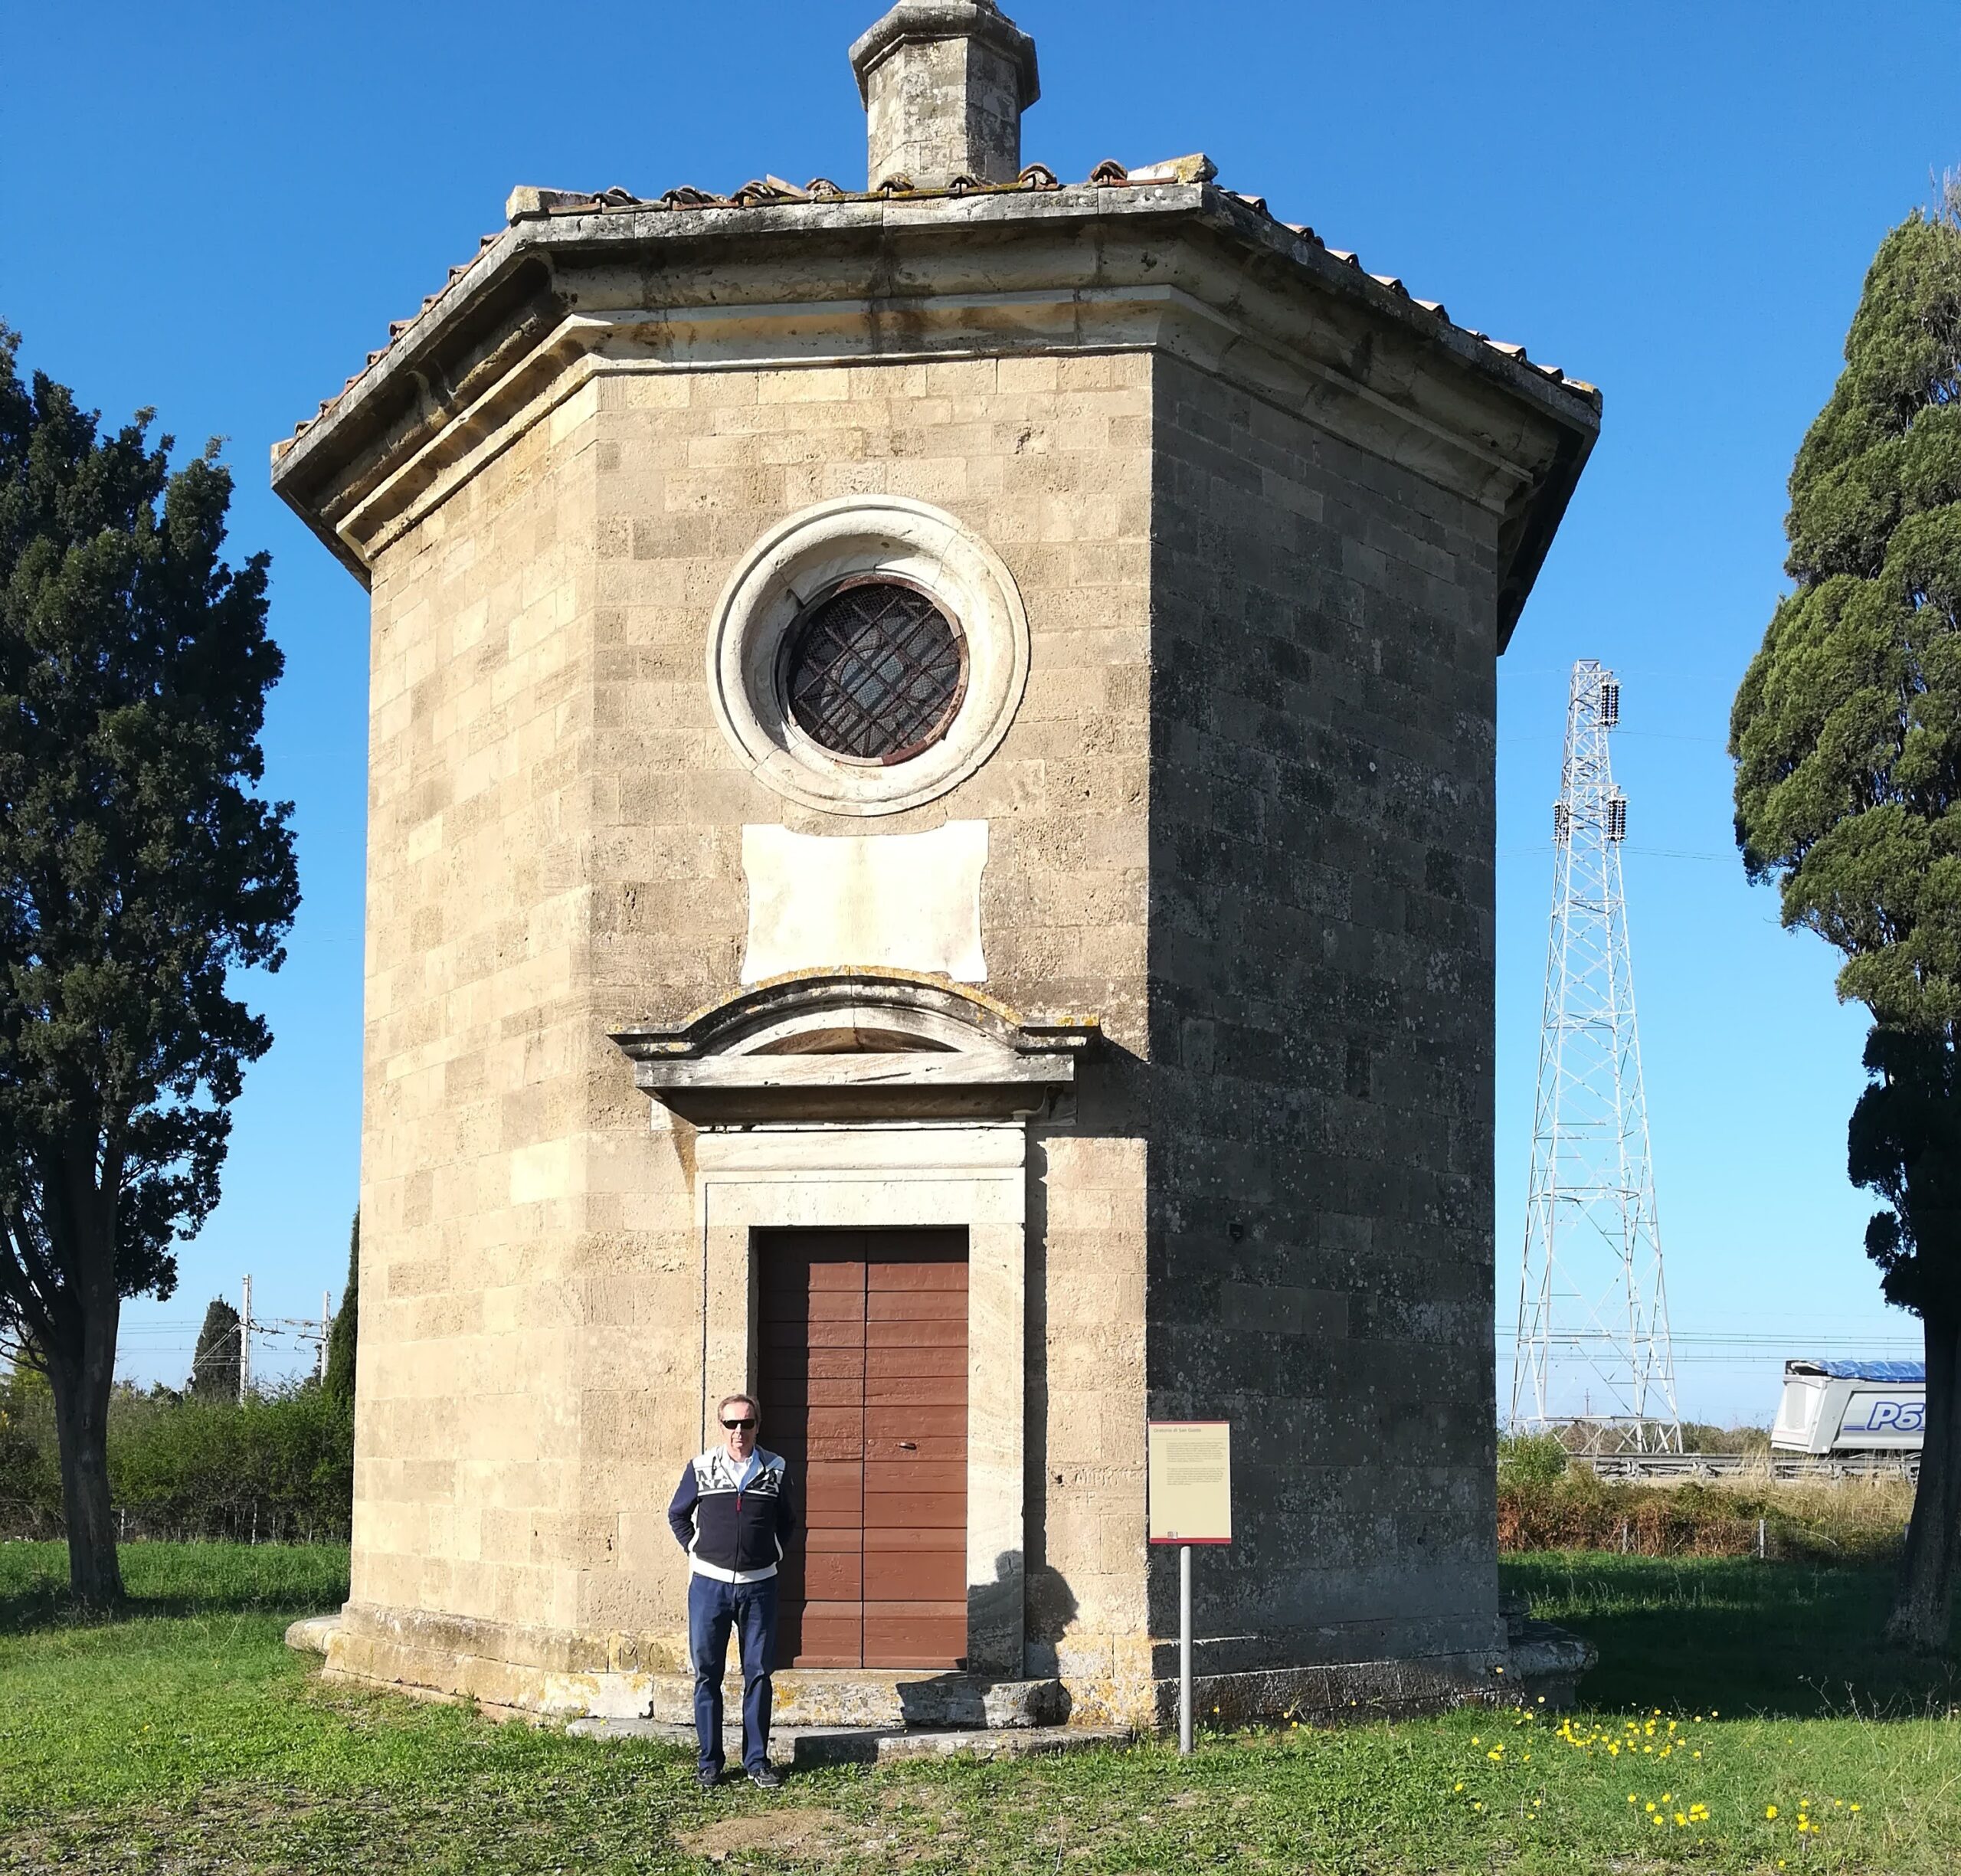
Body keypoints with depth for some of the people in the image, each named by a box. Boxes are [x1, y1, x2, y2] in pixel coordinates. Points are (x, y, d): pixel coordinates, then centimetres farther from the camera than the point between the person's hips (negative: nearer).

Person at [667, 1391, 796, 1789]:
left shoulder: (776, 1470, 3)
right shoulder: (700, 1468, 1)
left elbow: (787, 1520, 18)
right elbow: (677, 1515, 14)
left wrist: (773, 1554, 7)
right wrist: (694, 1552, 5)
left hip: (759, 1585, 1)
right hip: (709, 1584, -1)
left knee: (758, 1674, 4)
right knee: (707, 1675, 3)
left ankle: (757, 1760, 12)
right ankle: (709, 1761, 11)